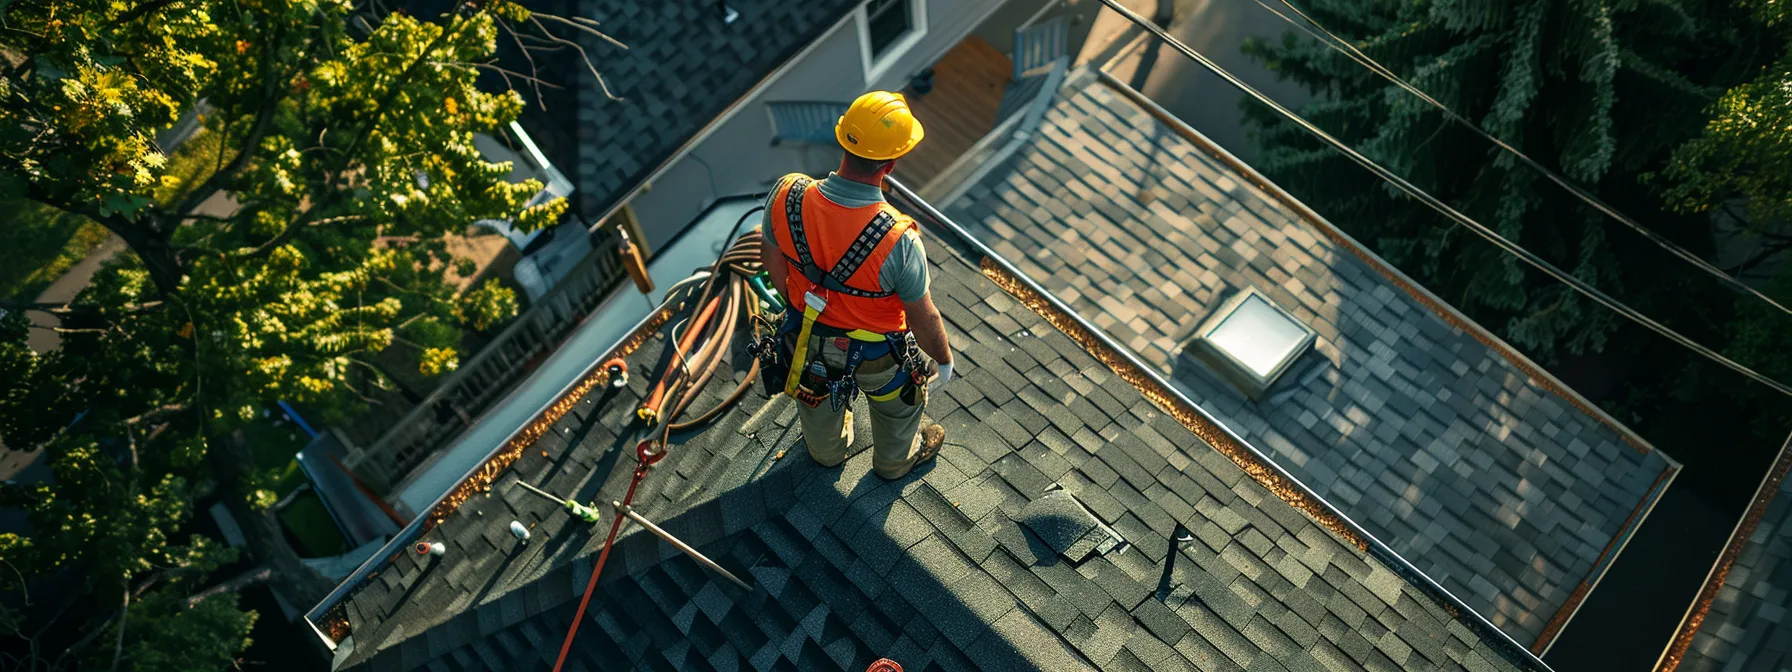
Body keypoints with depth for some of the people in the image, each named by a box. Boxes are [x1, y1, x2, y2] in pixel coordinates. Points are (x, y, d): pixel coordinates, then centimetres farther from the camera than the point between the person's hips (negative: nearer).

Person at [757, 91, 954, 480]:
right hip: (876, 354, -3)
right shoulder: (898, 241, -40)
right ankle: (895, 461, 64)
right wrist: (944, 360, -2)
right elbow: (924, 320, -24)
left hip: (807, 338, 4)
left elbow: (771, 258, -8)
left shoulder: (786, 196, -29)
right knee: (896, 405, 33)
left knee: (818, 400, 37)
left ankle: (826, 451, 69)